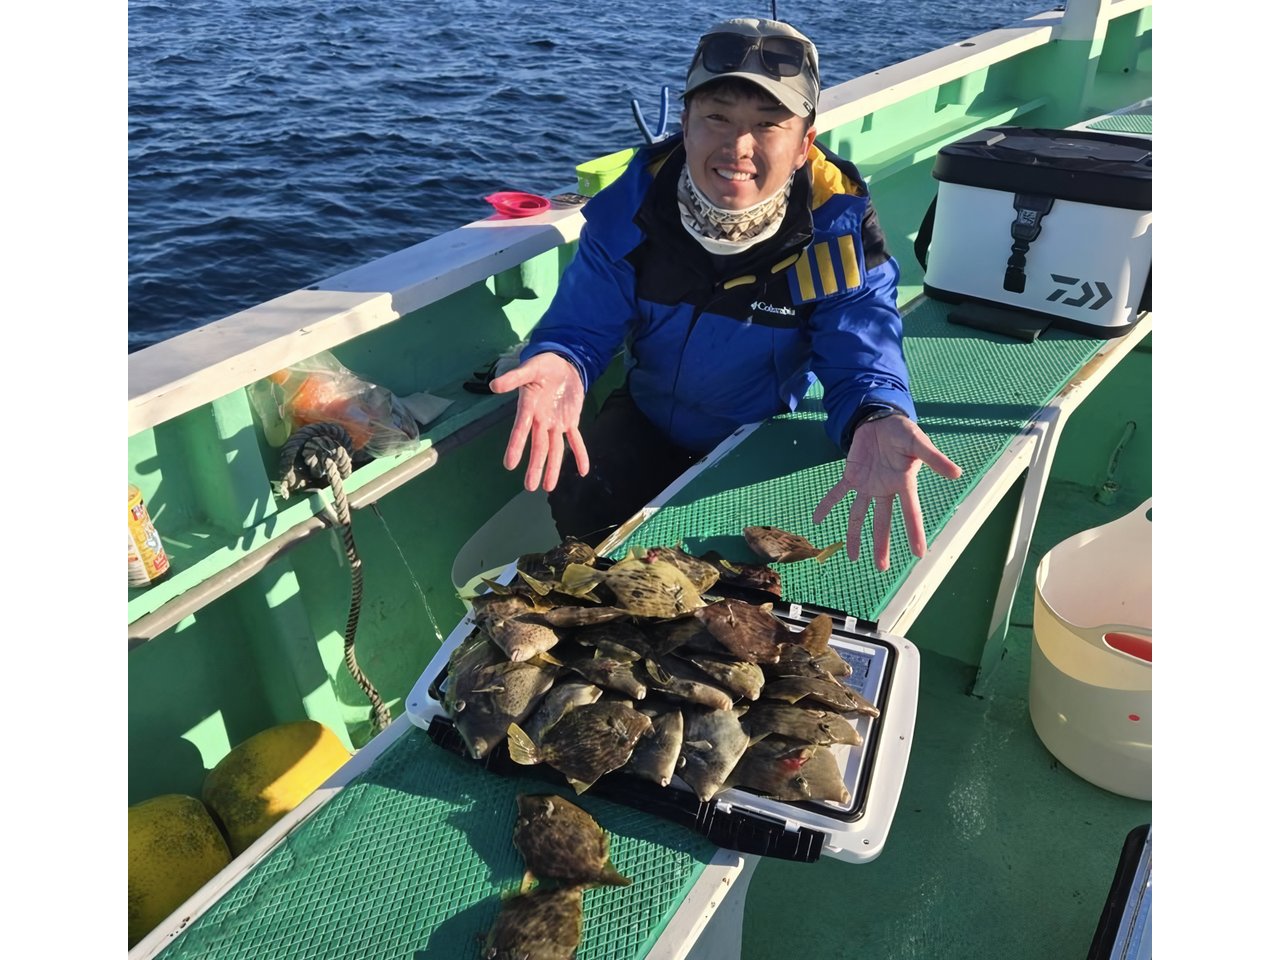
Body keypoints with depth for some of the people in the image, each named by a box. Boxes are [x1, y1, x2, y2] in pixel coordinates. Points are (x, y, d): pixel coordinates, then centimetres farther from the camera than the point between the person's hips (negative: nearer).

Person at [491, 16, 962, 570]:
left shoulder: (840, 227, -24)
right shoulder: (633, 202, -18)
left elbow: (860, 364, -25)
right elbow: (581, 326, -15)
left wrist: (876, 421, -52)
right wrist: (560, 365, -42)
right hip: (647, 421, 2)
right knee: (579, 501, -18)